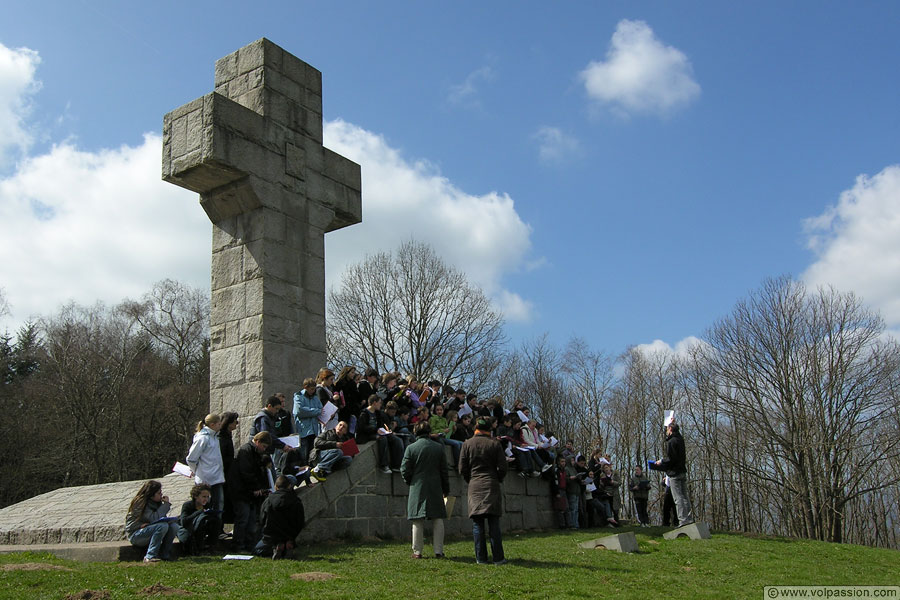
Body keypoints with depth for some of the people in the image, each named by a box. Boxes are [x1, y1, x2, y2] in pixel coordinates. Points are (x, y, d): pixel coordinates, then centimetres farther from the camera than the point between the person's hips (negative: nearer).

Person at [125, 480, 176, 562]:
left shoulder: (156, 503, 7)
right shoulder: (140, 503, -17)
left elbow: (163, 518, 7)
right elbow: (154, 518, -26)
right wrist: (166, 504, -19)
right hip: (135, 534, -7)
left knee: (173, 526, -14)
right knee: (162, 526, -30)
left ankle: (164, 555, -11)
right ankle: (149, 557, -29)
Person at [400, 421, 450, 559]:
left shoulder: (411, 448, -4)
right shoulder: (439, 447, 1)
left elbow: (404, 470, -4)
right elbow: (444, 471, 5)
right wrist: (446, 489, 14)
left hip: (417, 488, -1)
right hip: (436, 488, 1)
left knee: (418, 522, 5)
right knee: (438, 520, 7)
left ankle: (417, 552, 8)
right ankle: (438, 551, 6)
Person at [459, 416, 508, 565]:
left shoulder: (467, 444, 2)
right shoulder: (495, 444, 0)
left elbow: (462, 469, 2)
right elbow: (502, 468, 0)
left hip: (474, 486, 1)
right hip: (492, 486, -1)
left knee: (477, 524, 4)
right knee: (494, 524, 2)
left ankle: (481, 558, 4)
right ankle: (498, 557, 1)